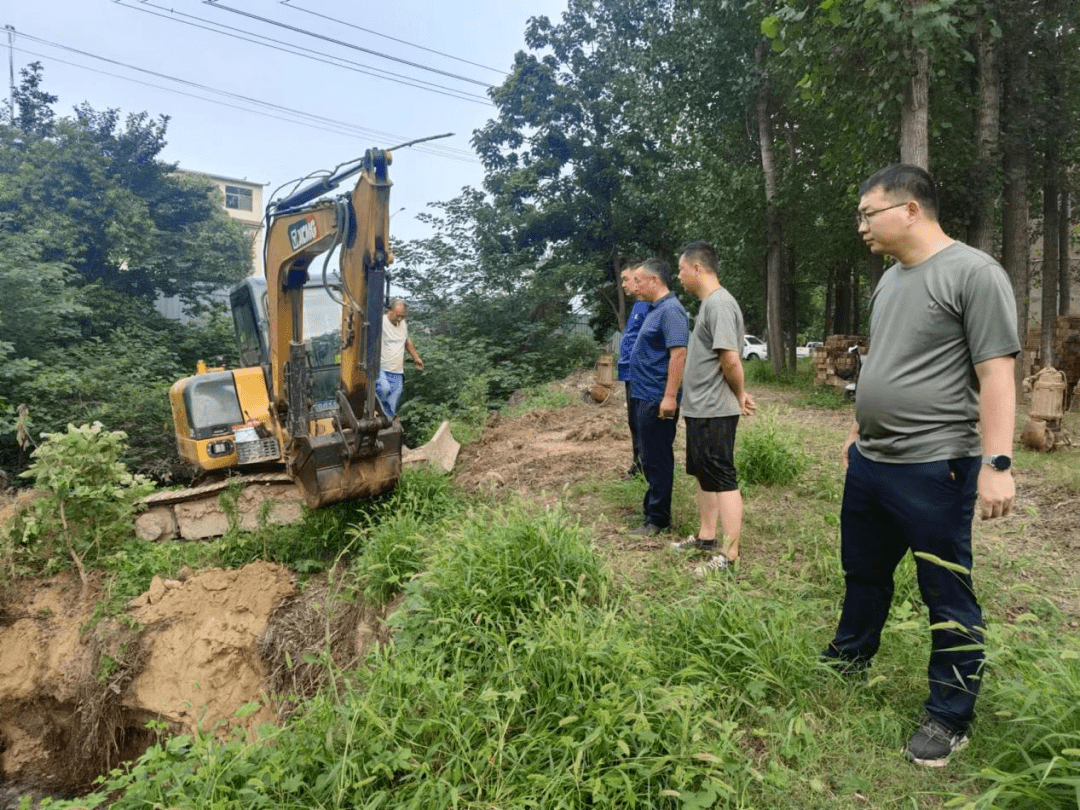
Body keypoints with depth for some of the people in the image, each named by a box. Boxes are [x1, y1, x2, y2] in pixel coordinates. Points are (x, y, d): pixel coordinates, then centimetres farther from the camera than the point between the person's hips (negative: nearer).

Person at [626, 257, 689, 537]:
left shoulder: (671, 310, -16)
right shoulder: (654, 309, 16)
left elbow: (678, 354, -24)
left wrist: (669, 397, -28)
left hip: (658, 400, -10)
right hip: (645, 398, 10)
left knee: (657, 460, -2)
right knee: (650, 458, 17)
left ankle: (658, 520, 7)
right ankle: (651, 509, 29)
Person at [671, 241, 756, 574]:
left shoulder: (719, 303, -17)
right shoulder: (709, 303, 14)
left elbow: (730, 359, -24)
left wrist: (739, 396, -8)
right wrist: (740, 395, 10)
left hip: (714, 411, -11)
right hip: (700, 409, 11)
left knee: (722, 480, -6)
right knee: (703, 474, 18)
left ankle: (729, 556, 0)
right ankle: (706, 537, 31)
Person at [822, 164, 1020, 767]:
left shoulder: (974, 273, -13)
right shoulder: (891, 278, 12)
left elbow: (996, 374, -17)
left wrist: (997, 461, -22)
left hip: (933, 470, -8)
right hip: (868, 464, 8)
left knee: (947, 597, 7)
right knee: (864, 574, 22)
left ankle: (950, 717, 23)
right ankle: (849, 661, 42)